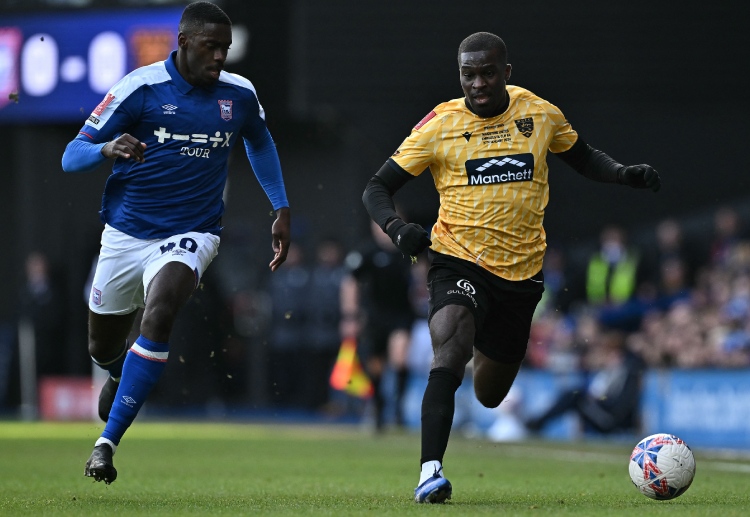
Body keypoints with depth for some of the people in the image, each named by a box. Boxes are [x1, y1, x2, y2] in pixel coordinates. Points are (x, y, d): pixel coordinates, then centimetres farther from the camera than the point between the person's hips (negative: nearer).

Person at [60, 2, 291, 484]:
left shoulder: (240, 95, 0)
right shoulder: (140, 88, -11)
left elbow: (259, 142, 24)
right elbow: (72, 156, -11)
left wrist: (282, 209, 18)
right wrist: (107, 149, -33)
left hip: (190, 235, 0)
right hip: (126, 235, 0)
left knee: (159, 314, -29)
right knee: (103, 348, 12)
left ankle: (107, 442, -24)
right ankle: (121, 376, 54)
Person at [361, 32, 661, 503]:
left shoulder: (540, 114, 0)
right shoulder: (440, 125, -7)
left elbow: (583, 158, 18)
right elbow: (377, 189, -4)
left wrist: (626, 174, -2)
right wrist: (397, 228, -24)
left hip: (522, 270, 3)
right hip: (459, 262, -3)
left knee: (490, 394, 17)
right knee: (449, 358, -31)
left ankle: (489, 354, 54)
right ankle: (431, 471, -33)